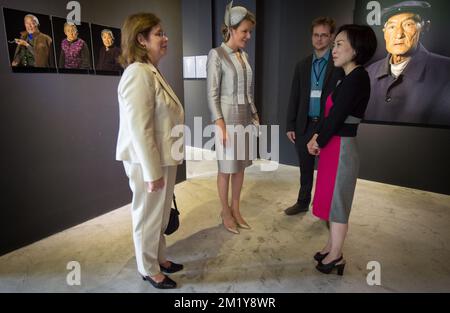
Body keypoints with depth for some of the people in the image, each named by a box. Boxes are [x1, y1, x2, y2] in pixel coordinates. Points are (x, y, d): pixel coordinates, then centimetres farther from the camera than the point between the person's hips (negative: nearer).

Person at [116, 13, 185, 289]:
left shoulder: (153, 71, 11)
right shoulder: (138, 74, -19)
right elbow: (139, 129, -24)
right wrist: (152, 172, -21)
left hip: (164, 158, 9)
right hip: (148, 161, -9)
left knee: (161, 215, 22)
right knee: (148, 217, 10)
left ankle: (160, 258, 43)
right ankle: (149, 270, 32)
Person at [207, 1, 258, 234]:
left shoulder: (243, 55, 12)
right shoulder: (216, 55, -8)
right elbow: (212, 94, -13)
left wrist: (255, 116, 12)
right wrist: (221, 126, -18)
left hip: (245, 119, 7)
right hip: (228, 119, -6)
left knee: (240, 166, 11)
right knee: (226, 168, 4)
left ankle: (236, 209, 26)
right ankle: (225, 212, 21)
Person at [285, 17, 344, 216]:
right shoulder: (302, 65, 9)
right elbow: (294, 97, 8)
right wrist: (290, 125, 4)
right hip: (305, 125, 4)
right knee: (305, 169, 15)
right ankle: (303, 203, 31)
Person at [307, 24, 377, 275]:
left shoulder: (357, 78, -17)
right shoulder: (350, 78, 12)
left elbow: (336, 116, -18)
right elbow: (329, 112, 11)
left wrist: (319, 142, -5)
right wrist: (316, 138, 0)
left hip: (341, 149, -9)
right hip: (334, 147, 9)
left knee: (337, 202, 4)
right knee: (332, 200, 18)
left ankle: (336, 256, 23)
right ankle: (332, 247, 34)